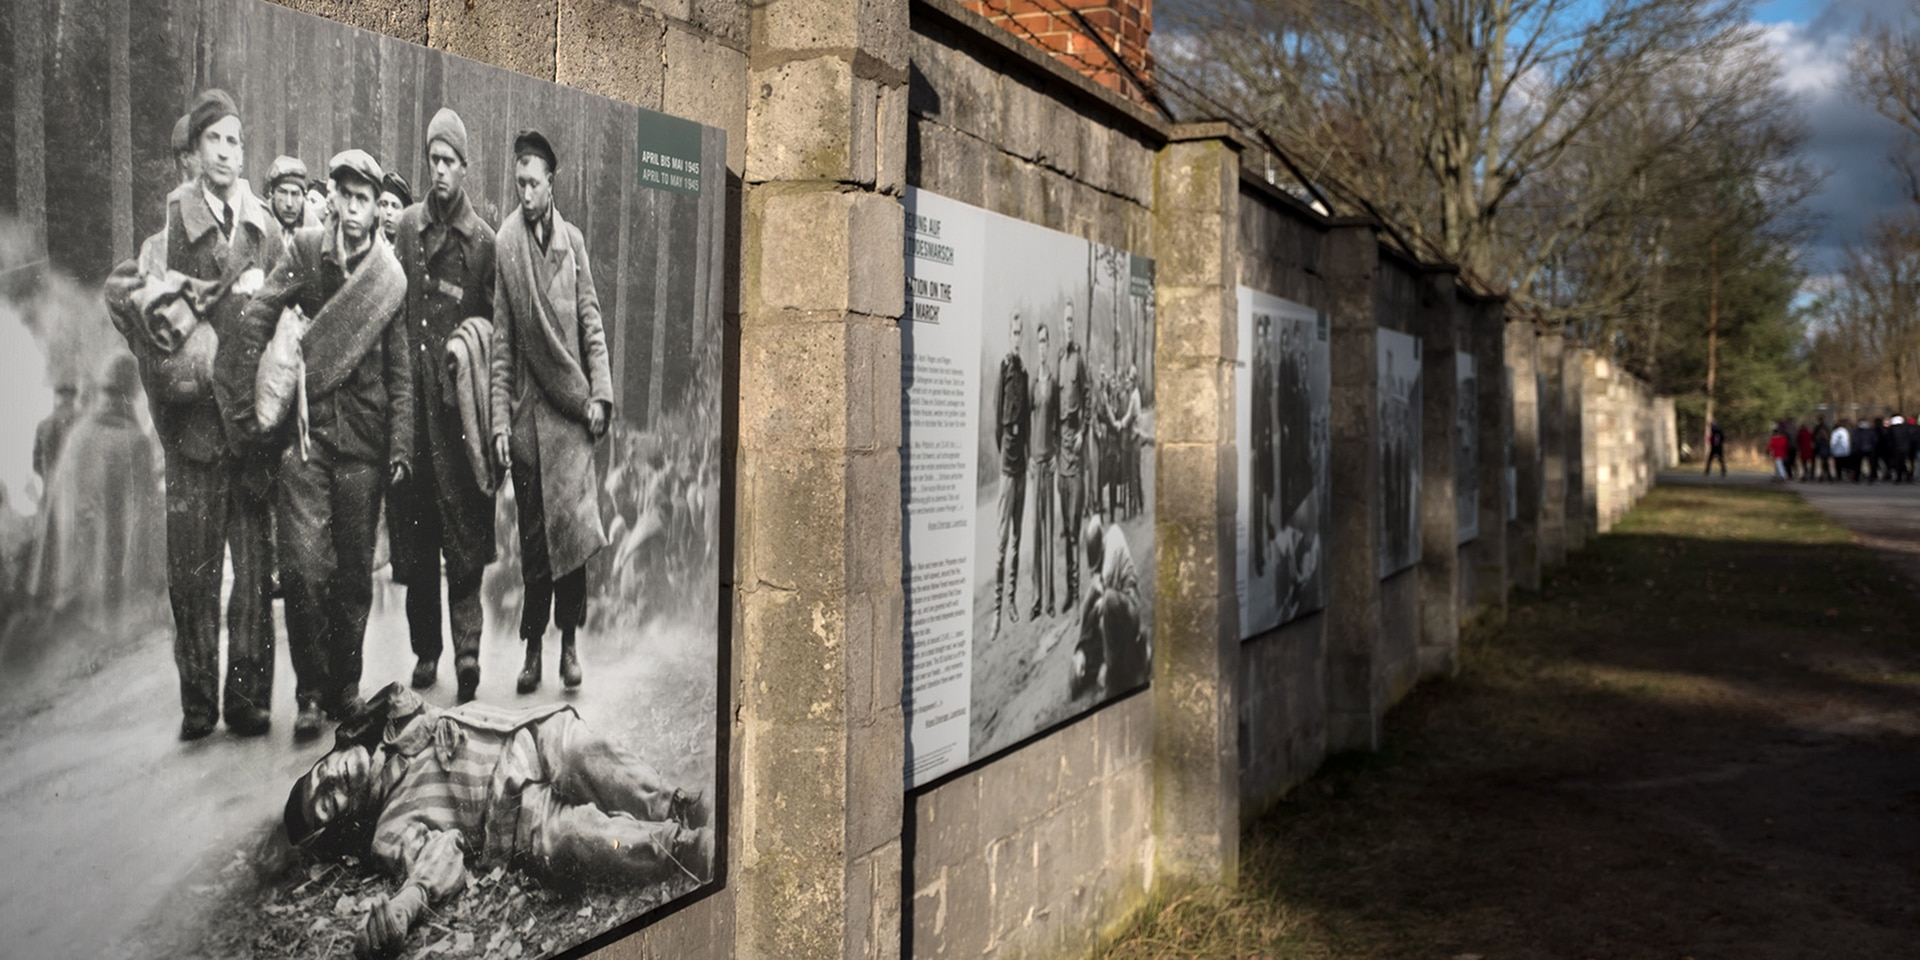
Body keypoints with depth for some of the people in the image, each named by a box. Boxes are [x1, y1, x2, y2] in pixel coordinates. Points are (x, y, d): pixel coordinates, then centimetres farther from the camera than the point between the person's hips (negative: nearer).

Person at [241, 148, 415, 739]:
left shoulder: (391, 278, 6)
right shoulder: (305, 251, 4)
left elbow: (401, 374, 7)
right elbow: (258, 316, 1)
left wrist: (400, 447, 1)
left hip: (364, 440, 1)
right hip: (306, 431, -1)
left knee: (355, 573, 6)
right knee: (303, 567, -8)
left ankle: (345, 686, 20)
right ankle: (311, 694, 3)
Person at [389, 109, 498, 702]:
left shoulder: (482, 240, 2)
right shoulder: (407, 226, 10)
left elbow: (494, 326, 5)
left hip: (458, 399, -3)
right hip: (410, 393, 4)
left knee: (463, 533, -5)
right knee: (413, 530, 7)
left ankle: (467, 648, -3)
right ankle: (426, 649, 16)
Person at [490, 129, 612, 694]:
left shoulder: (573, 240, 6)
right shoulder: (504, 243, -1)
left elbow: (591, 323, 9)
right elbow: (501, 341, 0)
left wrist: (599, 394, -1)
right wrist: (500, 421, -3)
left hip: (570, 405, 1)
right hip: (527, 409, -1)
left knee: (572, 526, -1)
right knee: (532, 535, 4)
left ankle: (568, 642, 11)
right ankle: (533, 648, 14)